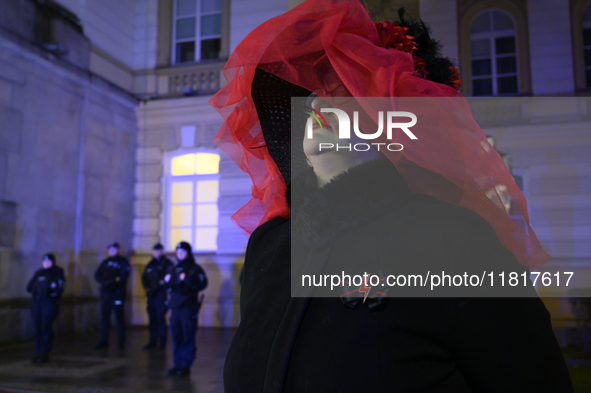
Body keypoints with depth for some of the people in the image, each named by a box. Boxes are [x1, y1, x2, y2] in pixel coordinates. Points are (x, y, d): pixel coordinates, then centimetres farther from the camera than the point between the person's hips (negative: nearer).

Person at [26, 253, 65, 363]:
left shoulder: (57, 272, 2)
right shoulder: (38, 273, 18)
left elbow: (60, 287, -8)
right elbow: (29, 287, 16)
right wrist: (37, 291, 2)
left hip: (49, 303, -5)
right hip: (37, 303, 5)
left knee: (46, 327, -8)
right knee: (37, 327, 4)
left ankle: (45, 353, -2)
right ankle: (39, 352, 13)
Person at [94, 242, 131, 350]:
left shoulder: (123, 261, 1)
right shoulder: (105, 262, 17)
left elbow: (124, 276, -10)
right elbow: (97, 274, 11)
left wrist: (112, 281, -15)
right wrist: (103, 282, -7)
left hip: (117, 292, -5)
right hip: (105, 292, 5)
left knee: (119, 316, -2)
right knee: (104, 316, 5)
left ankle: (121, 341, 5)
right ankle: (103, 341, 13)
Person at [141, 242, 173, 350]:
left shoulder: (167, 263, -1)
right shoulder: (150, 265, 17)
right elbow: (144, 277, 21)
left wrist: (163, 283, -15)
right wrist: (146, 287, 7)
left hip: (161, 294, -6)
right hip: (151, 294, 6)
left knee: (160, 318, -6)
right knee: (152, 318, 8)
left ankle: (162, 342, 1)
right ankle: (153, 341, 14)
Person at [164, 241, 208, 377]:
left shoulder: (195, 269, -2)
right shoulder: (174, 269, 16)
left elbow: (202, 284, -16)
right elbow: (169, 287, 22)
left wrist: (187, 279, -23)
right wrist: (167, 281, 1)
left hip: (189, 307, -6)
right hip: (175, 307, 6)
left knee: (188, 337, -3)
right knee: (176, 337, 8)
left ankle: (186, 366, 3)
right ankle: (178, 365, 16)